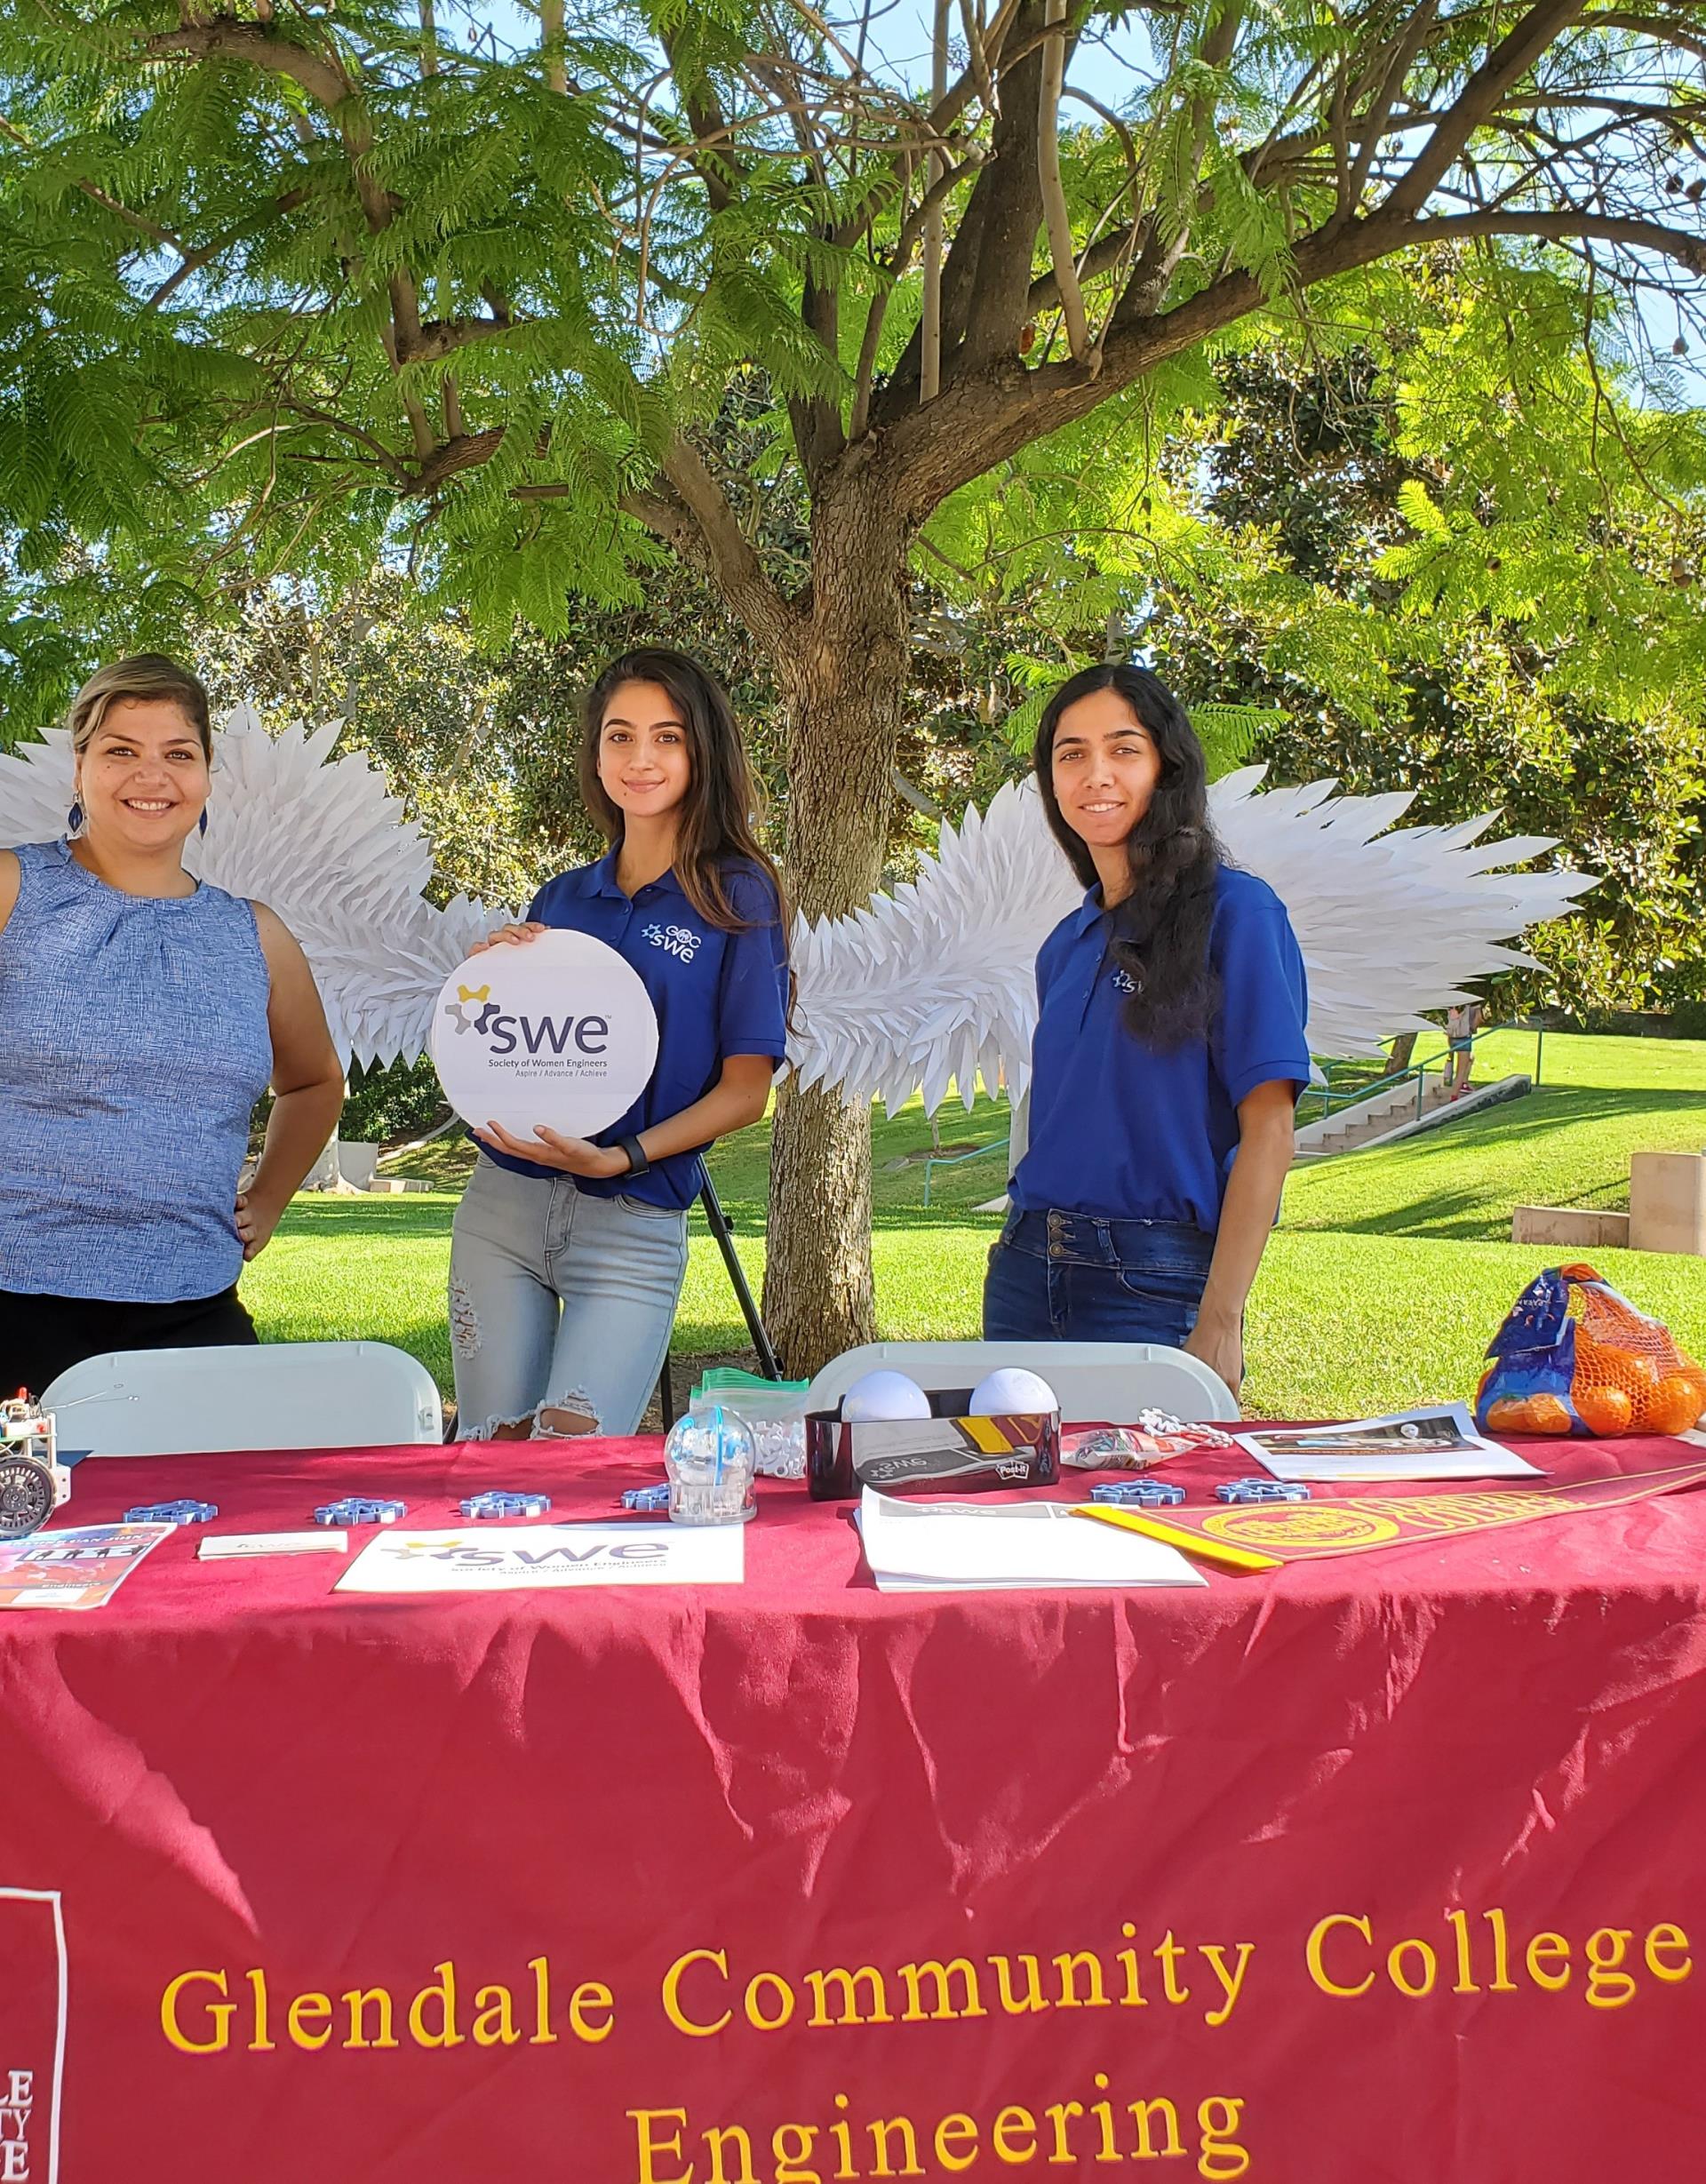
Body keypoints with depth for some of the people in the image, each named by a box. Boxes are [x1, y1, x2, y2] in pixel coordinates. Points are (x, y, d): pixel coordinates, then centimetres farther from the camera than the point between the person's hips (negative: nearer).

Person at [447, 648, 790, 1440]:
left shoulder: (737, 895, -2)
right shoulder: (561, 899, 10)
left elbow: (746, 1089, -5)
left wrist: (620, 1157, -16)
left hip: (634, 1223, -4)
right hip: (503, 1203, 4)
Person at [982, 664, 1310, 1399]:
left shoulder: (1233, 911, -7)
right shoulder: (1066, 944, 13)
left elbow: (1267, 1129, -12)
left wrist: (1219, 1322, -17)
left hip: (1157, 1282, -6)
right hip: (1026, 1274, 6)